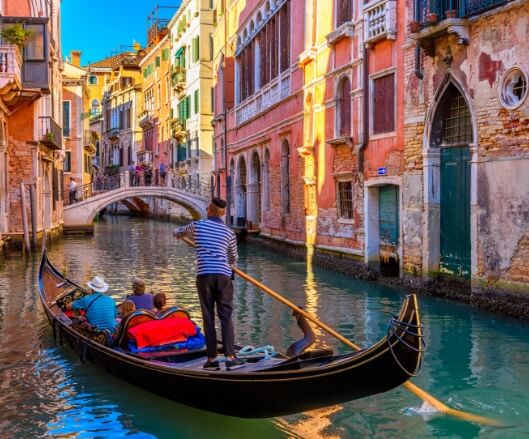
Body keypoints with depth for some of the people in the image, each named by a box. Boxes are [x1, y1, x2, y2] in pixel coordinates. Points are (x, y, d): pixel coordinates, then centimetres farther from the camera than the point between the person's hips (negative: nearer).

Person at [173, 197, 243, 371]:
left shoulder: (197, 225, 8)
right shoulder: (229, 233, 10)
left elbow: (177, 232, 30)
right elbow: (234, 259, 23)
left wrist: (177, 232, 54)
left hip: (203, 275, 0)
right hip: (223, 276, 0)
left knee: (208, 317, 5)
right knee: (226, 317, 2)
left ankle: (212, 359, 6)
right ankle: (230, 357, -4)